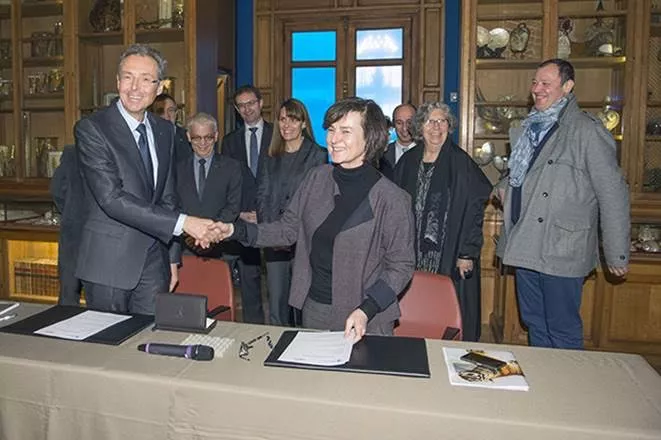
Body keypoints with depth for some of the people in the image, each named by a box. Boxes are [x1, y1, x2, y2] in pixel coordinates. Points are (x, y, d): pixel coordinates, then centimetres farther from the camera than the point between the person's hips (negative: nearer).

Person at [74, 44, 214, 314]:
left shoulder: (165, 130, 8)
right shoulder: (90, 129, -10)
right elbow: (112, 198, -20)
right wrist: (182, 223, -23)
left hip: (154, 260, 5)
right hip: (108, 261, -4)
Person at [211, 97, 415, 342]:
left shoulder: (391, 198, -16)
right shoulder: (316, 178, -1)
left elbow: (401, 266, -11)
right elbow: (288, 229, 5)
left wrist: (365, 311, -22)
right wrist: (235, 230, -6)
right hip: (314, 310, 5)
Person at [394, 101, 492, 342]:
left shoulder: (461, 163, -4)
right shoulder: (408, 161, 8)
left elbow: (475, 210, -7)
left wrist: (468, 253, -11)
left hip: (450, 258, -3)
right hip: (413, 257, 4)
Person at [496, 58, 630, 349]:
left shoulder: (587, 131, -10)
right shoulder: (529, 127, 13)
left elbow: (613, 195, -10)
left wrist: (617, 255, -8)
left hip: (561, 252, -7)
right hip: (526, 249, 7)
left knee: (562, 333, 4)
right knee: (535, 326, 19)